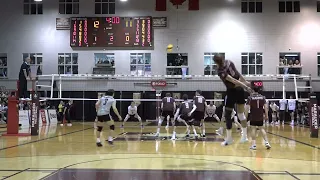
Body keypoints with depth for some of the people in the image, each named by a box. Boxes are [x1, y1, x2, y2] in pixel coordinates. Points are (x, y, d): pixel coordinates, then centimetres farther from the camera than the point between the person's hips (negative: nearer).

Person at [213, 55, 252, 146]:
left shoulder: (221, 71, -20)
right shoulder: (229, 62, -1)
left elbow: (233, 80, -22)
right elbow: (238, 74, 9)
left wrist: (245, 86, -21)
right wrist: (245, 82, 19)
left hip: (232, 91, -7)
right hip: (240, 89, 7)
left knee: (227, 115, 3)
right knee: (241, 114, 14)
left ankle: (229, 138, 3)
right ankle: (244, 136, 18)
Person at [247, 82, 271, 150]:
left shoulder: (250, 97, -5)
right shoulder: (262, 97, 4)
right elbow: (265, 106, -1)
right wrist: (266, 115, 4)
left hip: (253, 116, -3)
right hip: (260, 116, 3)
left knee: (253, 129, 1)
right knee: (261, 128, 13)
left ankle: (254, 144, -2)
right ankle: (266, 142, 6)